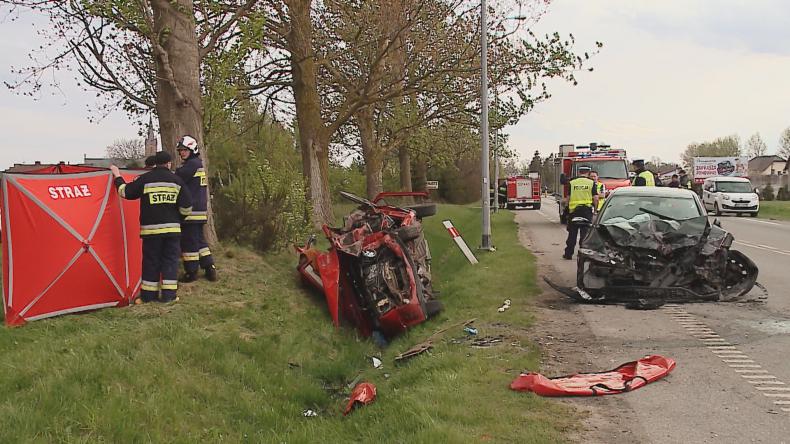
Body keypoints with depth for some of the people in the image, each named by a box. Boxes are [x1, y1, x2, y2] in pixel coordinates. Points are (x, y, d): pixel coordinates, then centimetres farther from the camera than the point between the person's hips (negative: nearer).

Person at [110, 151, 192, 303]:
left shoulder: (145, 179, -2)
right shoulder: (176, 180, 1)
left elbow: (125, 192, 5)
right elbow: (186, 207, 0)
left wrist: (117, 176, 20)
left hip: (151, 229, 0)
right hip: (172, 228, 0)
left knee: (151, 261, 8)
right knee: (170, 259, 8)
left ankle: (148, 294, 12)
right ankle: (168, 294, 6)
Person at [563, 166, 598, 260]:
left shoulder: (572, 182, 3)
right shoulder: (591, 182, -1)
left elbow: (568, 198, 3)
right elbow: (595, 198, -4)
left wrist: (568, 207, 16)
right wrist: (595, 208, 9)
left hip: (574, 210, 1)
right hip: (587, 209, -1)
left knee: (572, 233, 7)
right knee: (585, 232, 3)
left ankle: (568, 253, 10)